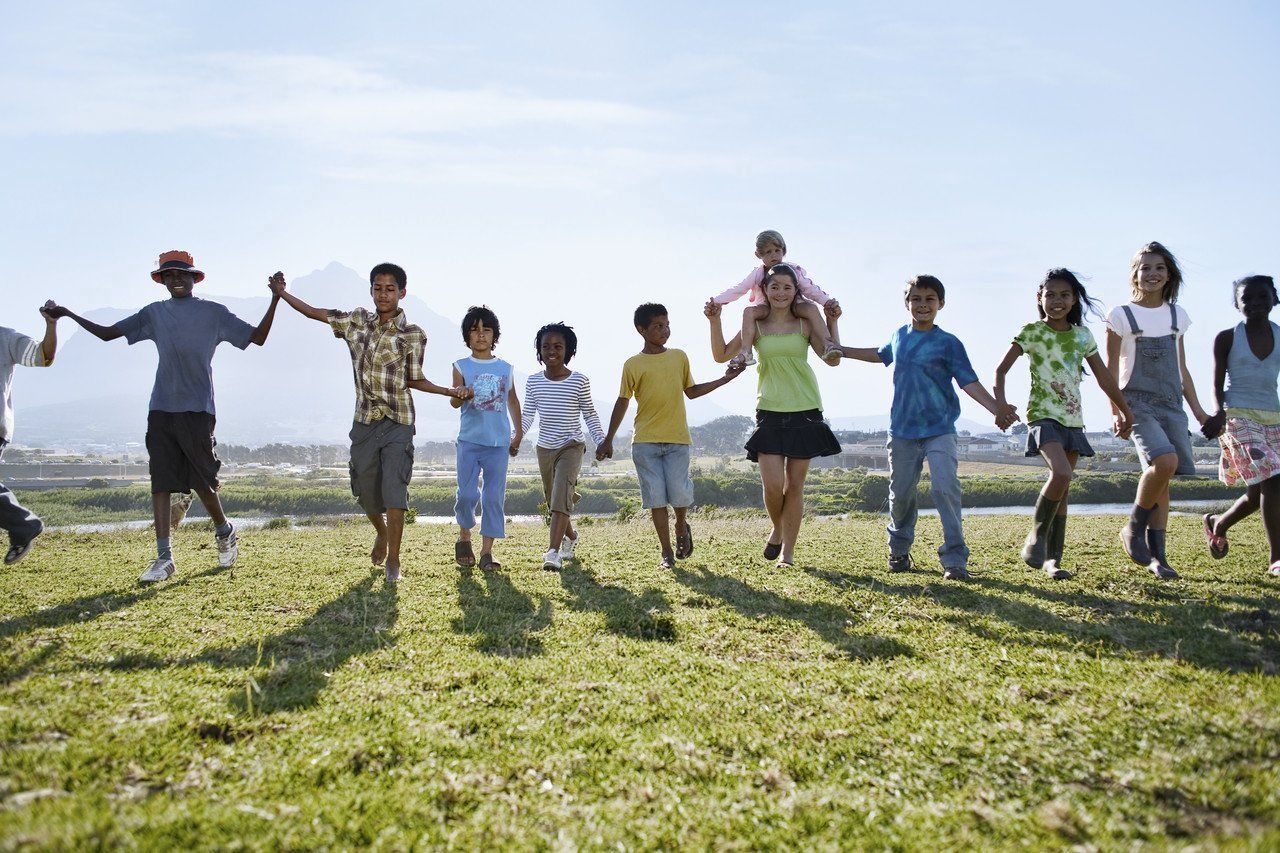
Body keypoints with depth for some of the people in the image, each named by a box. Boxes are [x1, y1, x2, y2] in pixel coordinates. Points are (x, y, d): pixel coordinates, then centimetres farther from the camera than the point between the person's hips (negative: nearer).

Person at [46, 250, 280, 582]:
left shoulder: (214, 312, 7)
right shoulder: (154, 313, 16)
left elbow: (258, 337, 4)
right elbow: (107, 333, 22)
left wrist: (275, 299, -5)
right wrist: (68, 314, 14)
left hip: (198, 409, -3)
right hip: (161, 409, 3)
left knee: (202, 481, -2)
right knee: (160, 482, -3)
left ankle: (225, 533, 24)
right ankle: (164, 558, -2)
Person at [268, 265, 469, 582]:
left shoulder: (413, 335, -3)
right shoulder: (357, 321, 6)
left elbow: (413, 380, 2)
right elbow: (315, 313, 13)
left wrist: (449, 391, -9)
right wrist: (282, 293, 5)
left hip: (397, 423, -4)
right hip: (365, 421, 4)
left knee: (394, 488, -11)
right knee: (366, 489, 11)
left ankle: (393, 559, -2)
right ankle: (382, 532, 41)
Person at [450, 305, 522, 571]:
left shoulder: (505, 368, 10)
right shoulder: (461, 367, 3)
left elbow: (512, 401, 21)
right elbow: (454, 401, -8)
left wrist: (518, 433, 17)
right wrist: (460, 397, -31)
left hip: (499, 442, 2)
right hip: (469, 440, -2)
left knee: (494, 497, 0)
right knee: (467, 494, -7)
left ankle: (486, 553, 6)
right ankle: (464, 538, 19)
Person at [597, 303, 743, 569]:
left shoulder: (679, 357, 10)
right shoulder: (633, 364, 2)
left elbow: (691, 391, 19)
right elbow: (623, 402, 7)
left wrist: (726, 378, 13)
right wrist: (608, 441, 6)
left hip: (677, 439, 1)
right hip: (645, 442, -1)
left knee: (680, 495, -7)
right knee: (656, 498, -1)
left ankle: (681, 527, 27)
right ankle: (667, 553, 10)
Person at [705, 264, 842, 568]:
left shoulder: (805, 324, 4)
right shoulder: (756, 325, 6)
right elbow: (721, 355, 6)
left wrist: (832, 322, -5)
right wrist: (715, 320, -4)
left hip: (805, 411, 0)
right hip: (770, 413, 0)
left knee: (794, 485, 3)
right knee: (772, 485, -9)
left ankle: (788, 551, 14)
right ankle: (777, 528, 23)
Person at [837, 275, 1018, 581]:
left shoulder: (948, 343, -3)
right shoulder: (899, 337, 10)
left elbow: (968, 381, -8)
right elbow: (880, 354, 31)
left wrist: (996, 408, -22)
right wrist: (841, 351, 37)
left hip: (939, 430, -4)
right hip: (902, 430, 4)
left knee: (945, 488, -18)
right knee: (900, 494, 9)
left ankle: (955, 559, -11)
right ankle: (899, 550, 31)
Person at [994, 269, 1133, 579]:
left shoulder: (1082, 335, 10)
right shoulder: (1032, 332, -2)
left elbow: (1104, 378, 17)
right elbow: (1001, 370, -6)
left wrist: (1125, 411, 20)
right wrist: (1000, 402, -22)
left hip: (1073, 418, 5)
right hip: (1043, 414, -5)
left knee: (1061, 487, 5)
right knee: (1061, 474, -26)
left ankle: (1053, 558, 11)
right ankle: (1037, 535, -6)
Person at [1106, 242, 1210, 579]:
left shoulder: (1177, 315, 14)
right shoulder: (1122, 315, 0)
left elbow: (1182, 370, 19)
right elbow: (1111, 369, 0)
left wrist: (1197, 410, 15)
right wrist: (1116, 411, -10)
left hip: (1171, 405, 5)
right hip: (1138, 403, -5)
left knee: (1162, 477, 0)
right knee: (1165, 462, -26)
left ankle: (1156, 555, 6)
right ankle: (1133, 528, -6)